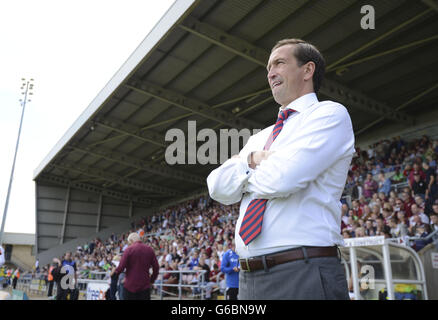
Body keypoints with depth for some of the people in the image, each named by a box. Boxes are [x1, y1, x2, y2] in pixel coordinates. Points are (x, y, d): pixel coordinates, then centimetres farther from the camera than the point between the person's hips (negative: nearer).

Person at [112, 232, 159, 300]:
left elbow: (122, 266, -11)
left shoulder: (129, 249, -7)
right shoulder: (150, 249, 3)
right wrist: (151, 280, 17)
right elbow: (156, 267, 4)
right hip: (145, 286, 2)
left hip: (130, 285, -2)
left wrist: (114, 272, 10)